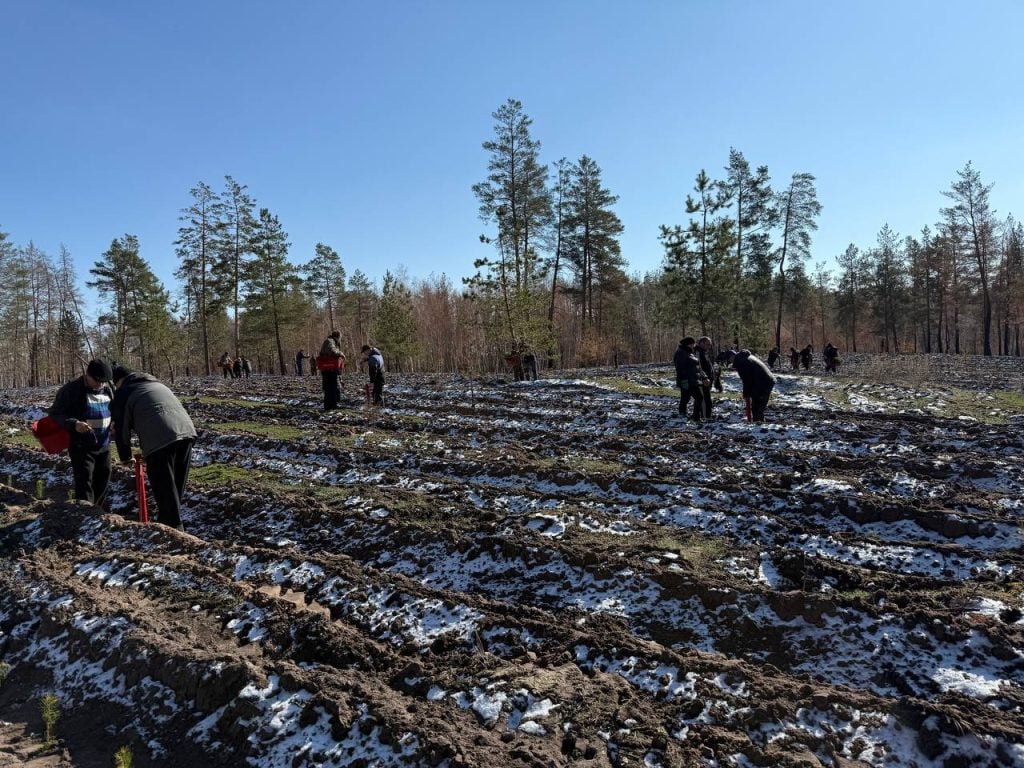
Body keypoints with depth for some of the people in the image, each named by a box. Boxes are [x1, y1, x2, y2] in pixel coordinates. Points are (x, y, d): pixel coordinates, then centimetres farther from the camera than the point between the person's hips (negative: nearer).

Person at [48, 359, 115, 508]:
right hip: (81, 446, -6)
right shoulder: (70, 389, -12)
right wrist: (74, 424, -27)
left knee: (103, 480, 14)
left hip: (104, 445, 6)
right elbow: (54, 413, -11)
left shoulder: (107, 389, 5)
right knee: (84, 484, -10)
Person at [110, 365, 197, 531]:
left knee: (164, 488, 1)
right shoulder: (156, 384, 33)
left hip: (160, 440, -7)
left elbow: (122, 429, 10)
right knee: (178, 486, 17)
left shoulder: (122, 393, 11)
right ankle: (170, 524, 29)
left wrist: (125, 457, 26)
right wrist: (148, 451, 42)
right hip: (186, 431, 7)